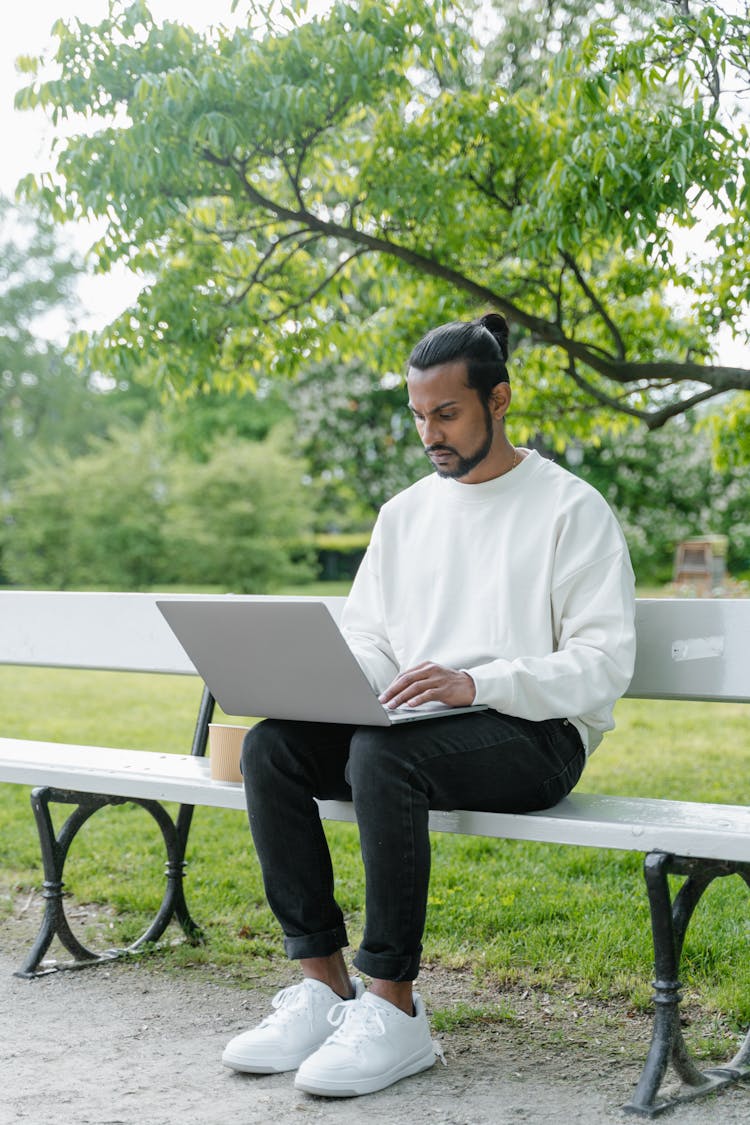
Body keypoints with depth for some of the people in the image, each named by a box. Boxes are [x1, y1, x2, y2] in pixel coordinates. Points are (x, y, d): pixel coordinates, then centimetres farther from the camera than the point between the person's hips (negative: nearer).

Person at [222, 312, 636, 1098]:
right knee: (271, 746, -19)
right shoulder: (405, 513, 17)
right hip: (412, 729, 6)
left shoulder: (571, 510, -2)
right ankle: (323, 984, -16)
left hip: (535, 735, -6)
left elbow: (603, 664, -10)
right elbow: (366, 639, 17)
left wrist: (477, 684, -24)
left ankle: (392, 1009, -25)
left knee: (382, 754, -35)